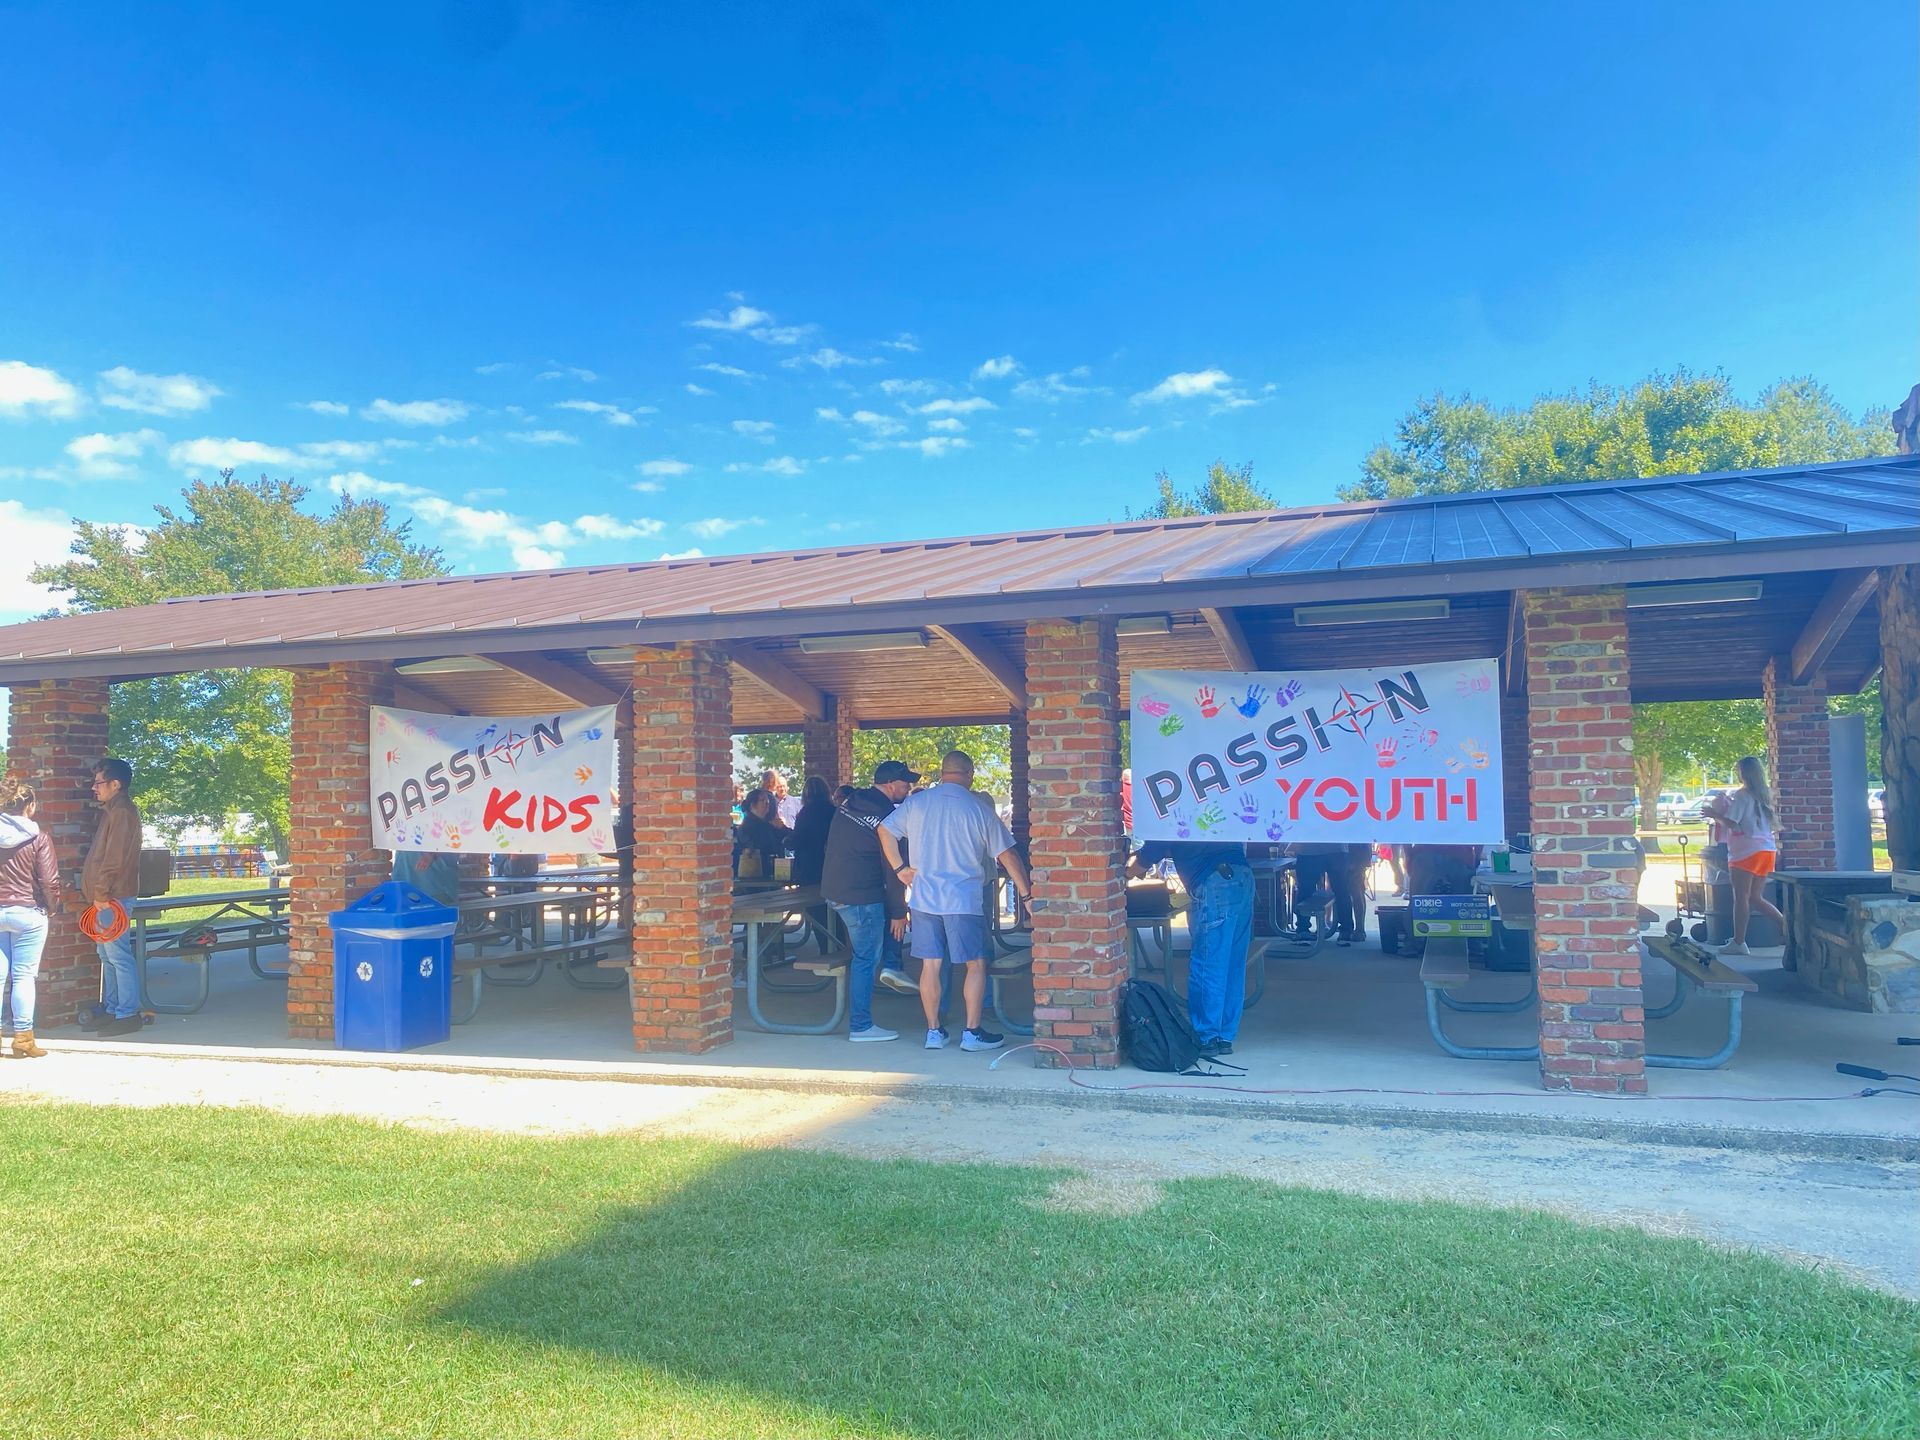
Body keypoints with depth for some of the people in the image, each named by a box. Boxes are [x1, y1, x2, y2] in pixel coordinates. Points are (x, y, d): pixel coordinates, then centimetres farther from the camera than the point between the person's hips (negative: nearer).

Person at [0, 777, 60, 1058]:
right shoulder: (39, 837, -9)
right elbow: (49, 881, -10)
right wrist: (52, 909, 6)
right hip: (28, 913, -4)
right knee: (23, 976, 1)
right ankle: (23, 1038, 5)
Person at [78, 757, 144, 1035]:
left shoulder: (122, 812, -13)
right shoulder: (112, 811, 19)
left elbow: (115, 859, -19)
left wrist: (101, 893, -18)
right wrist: (95, 891, 18)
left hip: (113, 896, -11)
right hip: (107, 896, 11)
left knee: (118, 954, -9)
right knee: (108, 954, 14)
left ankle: (128, 1014, -6)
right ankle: (110, 1009, 21)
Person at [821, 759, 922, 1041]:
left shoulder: (849, 804, 9)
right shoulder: (886, 817, -15)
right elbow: (894, 870, -14)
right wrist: (899, 912, -7)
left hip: (832, 889, 9)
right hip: (860, 896, -9)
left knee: (887, 908, 26)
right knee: (866, 959, 0)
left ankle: (891, 966, 15)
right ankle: (861, 1026, 5)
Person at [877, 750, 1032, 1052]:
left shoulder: (916, 803, 3)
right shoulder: (978, 809, -6)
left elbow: (884, 830, 12)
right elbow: (1007, 855, -5)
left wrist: (899, 868, 16)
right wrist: (1026, 894, 1)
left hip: (924, 899, 4)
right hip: (964, 901, -4)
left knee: (931, 966, 9)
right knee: (976, 965, 6)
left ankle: (933, 1031, 16)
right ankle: (972, 1032, 8)